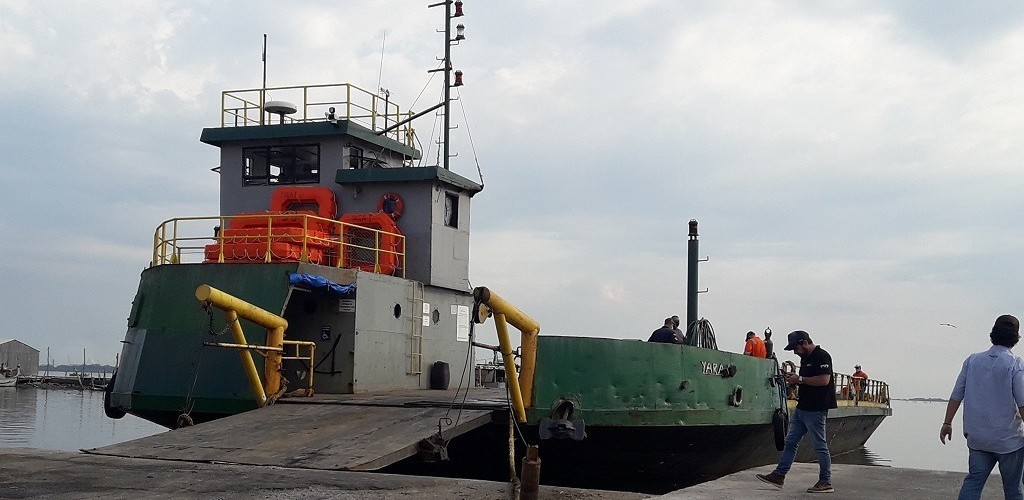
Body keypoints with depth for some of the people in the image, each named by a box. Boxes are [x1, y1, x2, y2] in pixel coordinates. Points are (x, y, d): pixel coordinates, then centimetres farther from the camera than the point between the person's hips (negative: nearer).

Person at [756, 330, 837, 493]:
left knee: (820, 446, -2)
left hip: (816, 410, -10)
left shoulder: (822, 356, -13)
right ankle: (779, 476, 12)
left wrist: (800, 379, -16)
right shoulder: (805, 358, 17)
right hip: (802, 408, 10)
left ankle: (826, 482, 6)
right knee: (790, 442, 9)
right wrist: (794, 380, 5)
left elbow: (824, 380, -23)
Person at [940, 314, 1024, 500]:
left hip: (977, 437, 4)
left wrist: (947, 423, 13)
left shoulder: (972, 360, 3)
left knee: (974, 480, 5)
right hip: (1009, 439, -4)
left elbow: (956, 396, 5)